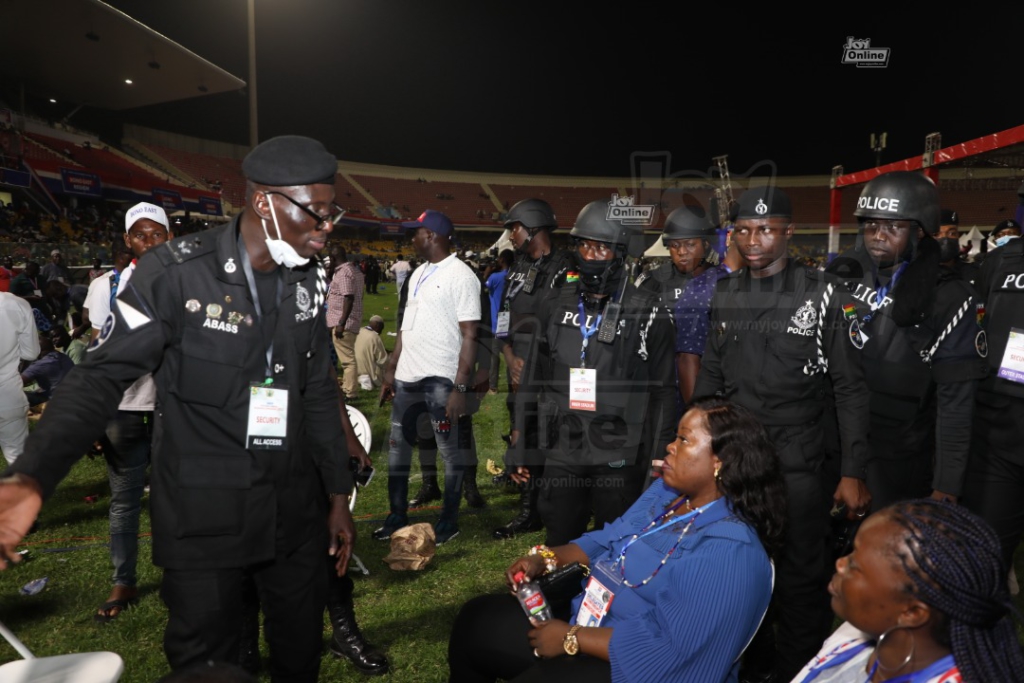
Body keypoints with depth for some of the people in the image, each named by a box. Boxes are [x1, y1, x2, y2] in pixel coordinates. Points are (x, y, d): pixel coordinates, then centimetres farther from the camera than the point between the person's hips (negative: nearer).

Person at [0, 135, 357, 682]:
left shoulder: (308, 281, 1)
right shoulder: (175, 272, -14)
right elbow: (101, 378, -13)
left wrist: (338, 495, 9)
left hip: (296, 515, 4)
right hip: (203, 522, -4)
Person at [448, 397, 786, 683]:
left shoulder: (730, 552, -25)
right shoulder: (666, 491, 3)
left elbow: (670, 648, -28)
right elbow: (608, 540, 12)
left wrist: (571, 639, -22)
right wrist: (547, 559, -4)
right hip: (588, 618, 9)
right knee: (476, 618, 8)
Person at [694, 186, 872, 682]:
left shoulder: (824, 295, -7)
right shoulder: (724, 296, 5)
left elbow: (851, 389, -6)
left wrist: (853, 472, -10)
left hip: (798, 463, -4)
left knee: (800, 579, 7)